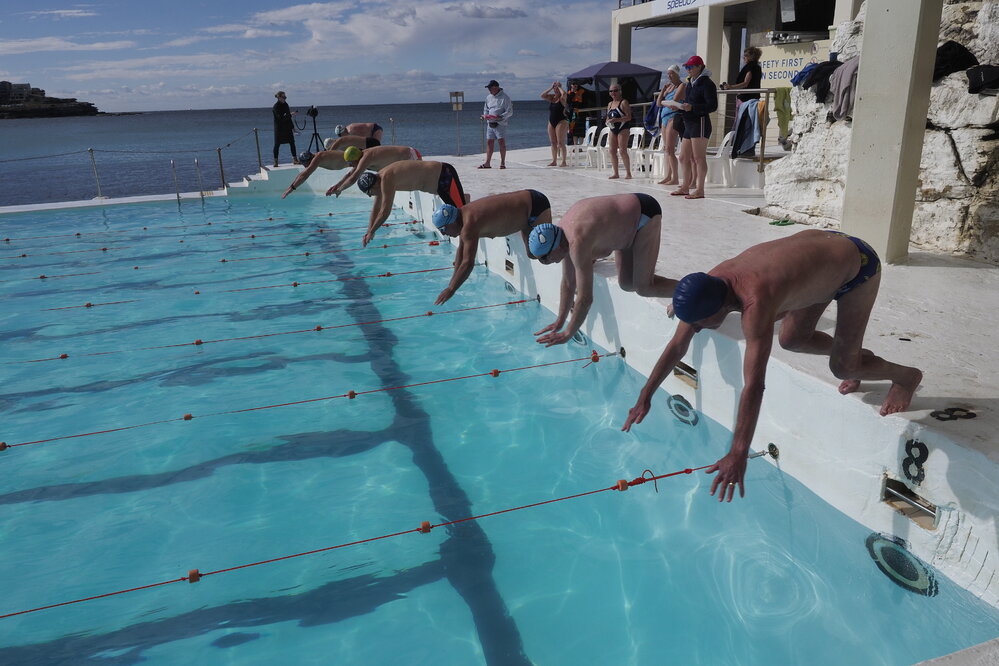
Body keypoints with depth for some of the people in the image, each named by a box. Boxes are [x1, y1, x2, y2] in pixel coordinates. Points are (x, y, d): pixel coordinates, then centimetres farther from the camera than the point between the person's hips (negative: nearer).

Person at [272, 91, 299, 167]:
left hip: (287, 127, 6)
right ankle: (275, 161, 7)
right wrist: (291, 114, -29)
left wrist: (292, 126, 15)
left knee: (292, 143, 0)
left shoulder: (285, 104, 8)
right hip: (279, 128, -6)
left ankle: (295, 159, 5)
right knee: (277, 144, 0)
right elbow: (281, 117, -22)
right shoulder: (275, 107, -13)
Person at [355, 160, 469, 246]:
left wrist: (371, 232, -19)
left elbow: (385, 211, -28)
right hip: (438, 177, 10)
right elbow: (376, 209, 12)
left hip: (445, 175, -10)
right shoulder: (380, 179, 4)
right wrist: (369, 231, 7)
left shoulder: (386, 179, -28)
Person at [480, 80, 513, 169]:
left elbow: (509, 112, -9)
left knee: (502, 142, -7)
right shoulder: (488, 97, 15)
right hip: (490, 124, 6)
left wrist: (501, 117, -25)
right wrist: (485, 115, 3)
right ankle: (487, 163, 8)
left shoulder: (505, 97, -5)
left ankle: (502, 162, -1)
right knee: (489, 142, 4)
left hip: (500, 124, -6)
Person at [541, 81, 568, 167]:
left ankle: (564, 161, -8)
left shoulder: (562, 98, -6)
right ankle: (554, 161, 13)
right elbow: (542, 96, 1)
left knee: (560, 142, -10)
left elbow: (564, 94, -28)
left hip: (561, 122, -7)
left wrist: (559, 87, -11)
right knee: (553, 142, 7)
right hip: (551, 122, 7)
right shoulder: (551, 97, 12)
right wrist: (550, 88, -1)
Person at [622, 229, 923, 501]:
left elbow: (753, 385, -46)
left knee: (842, 367, -4)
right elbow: (676, 346, -8)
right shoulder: (707, 285, -19)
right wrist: (644, 398, -5)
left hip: (858, 263, -7)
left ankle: (905, 376, 26)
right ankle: (856, 355, 36)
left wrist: (738, 455, -46)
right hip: (821, 242, 7)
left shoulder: (755, 302, -42)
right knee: (792, 340, 11)